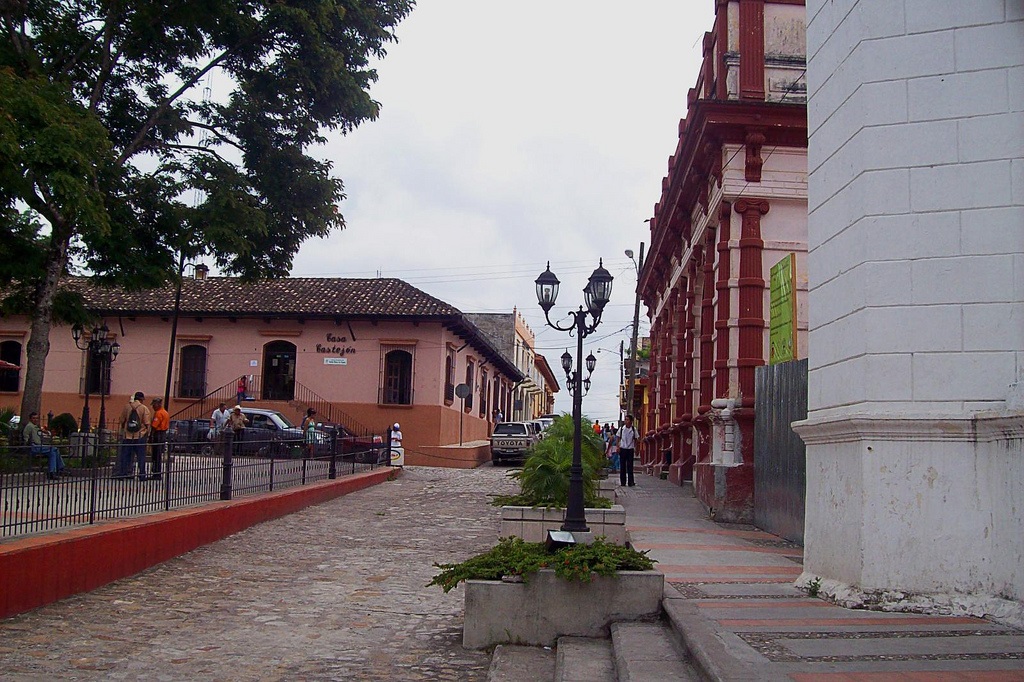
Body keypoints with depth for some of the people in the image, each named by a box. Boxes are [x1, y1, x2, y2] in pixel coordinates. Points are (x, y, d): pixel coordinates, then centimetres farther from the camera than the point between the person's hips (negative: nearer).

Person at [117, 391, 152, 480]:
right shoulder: (144, 409, -6)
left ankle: (123, 474, 10)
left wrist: (123, 430, 24)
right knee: (141, 456, 4)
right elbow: (147, 424, -7)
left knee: (125, 456, 9)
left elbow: (122, 421, 9)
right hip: (140, 436, -2)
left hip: (127, 436, 2)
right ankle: (142, 475, 4)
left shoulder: (127, 407, 3)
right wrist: (147, 435, 3)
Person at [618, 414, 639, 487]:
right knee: (622, 466, 4)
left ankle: (630, 481, 4)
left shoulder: (634, 429, -1)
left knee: (630, 466, 0)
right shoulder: (622, 428, -1)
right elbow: (618, 438, 6)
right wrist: (618, 447, -3)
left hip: (630, 449, -1)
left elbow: (636, 439, 7)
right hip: (622, 448, 1)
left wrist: (635, 447, 1)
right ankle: (622, 482, 9)